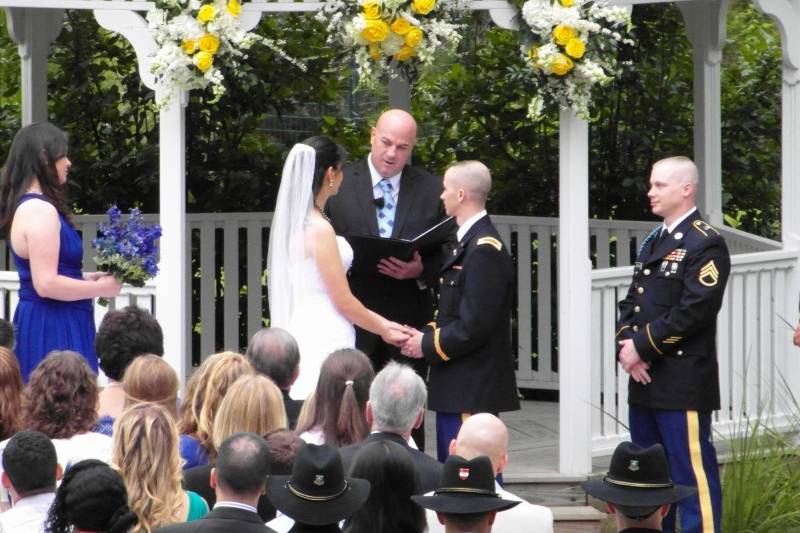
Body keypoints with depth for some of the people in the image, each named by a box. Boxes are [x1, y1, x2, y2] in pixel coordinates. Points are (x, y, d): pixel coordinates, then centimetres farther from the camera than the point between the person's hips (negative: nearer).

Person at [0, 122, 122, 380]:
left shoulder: (24, 206, 14)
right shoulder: (40, 211, -17)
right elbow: (46, 284, -22)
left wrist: (89, 278, 13)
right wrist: (100, 288, -11)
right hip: (53, 330, -10)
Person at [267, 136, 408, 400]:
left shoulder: (292, 222, 10)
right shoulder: (319, 229, -15)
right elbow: (343, 301, -11)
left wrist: (380, 322, 19)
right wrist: (383, 329, 5)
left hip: (300, 329, 9)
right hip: (324, 339, -9)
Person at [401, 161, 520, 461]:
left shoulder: (484, 251, -17)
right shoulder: (469, 242, 15)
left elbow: (474, 326, -22)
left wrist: (428, 345, -11)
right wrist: (428, 335, 5)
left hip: (472, 390, -11)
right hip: (454, 389, 11)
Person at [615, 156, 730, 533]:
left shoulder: (706, 244, -10)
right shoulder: (653, 242, 18)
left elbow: (693, 311, -18)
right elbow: (632, 302, 16)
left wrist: (642, 346, -16)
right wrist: (626, 345, -2)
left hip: (684, 382, -9)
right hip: (645, 379, 9)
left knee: (692, 472, -8)